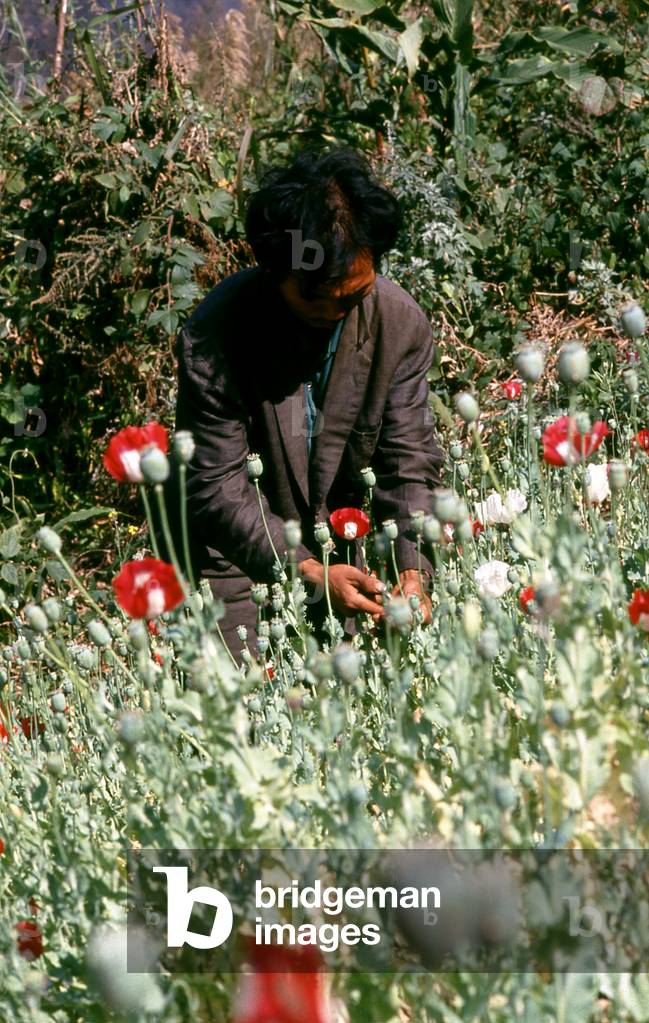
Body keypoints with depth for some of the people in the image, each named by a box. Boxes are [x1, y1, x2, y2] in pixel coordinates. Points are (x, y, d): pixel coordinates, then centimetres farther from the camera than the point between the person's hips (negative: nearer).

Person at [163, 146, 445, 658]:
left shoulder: (402, 323, -14)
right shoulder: (213, 338, -26)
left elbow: (409, 460, -9)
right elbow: (218, 488, -23)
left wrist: (412, 568, -25)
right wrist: (307, 572, -32)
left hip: (334, 546, 4)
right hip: (230, 553, -4)